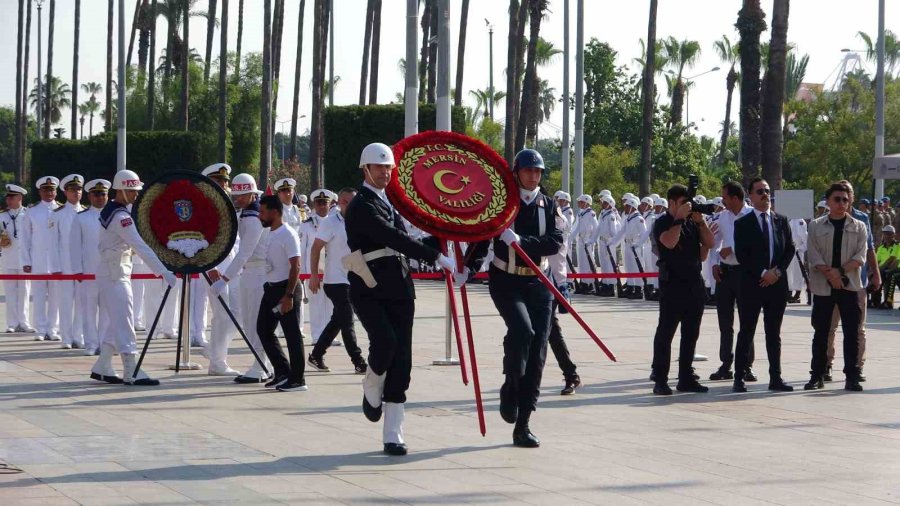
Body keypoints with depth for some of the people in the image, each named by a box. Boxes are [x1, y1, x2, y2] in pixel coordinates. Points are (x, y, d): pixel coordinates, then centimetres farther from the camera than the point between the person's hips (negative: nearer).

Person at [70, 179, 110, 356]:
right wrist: (78, 270, -3)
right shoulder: (81, 218, 7)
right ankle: (91, 344, 5)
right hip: (88, 271, -1)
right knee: (89, 308, 0)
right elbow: (76, 245, 4)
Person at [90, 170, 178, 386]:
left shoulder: (110, 210, 9)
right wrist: (164, 272, -32)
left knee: (113, 322, 14)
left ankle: (102, 368, 18)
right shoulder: (121, 217, -21)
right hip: (115, 273, -10)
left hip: (112, 272, 10)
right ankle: (132, 373, -11)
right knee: (124, 321, -10)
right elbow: (141, 247, -28)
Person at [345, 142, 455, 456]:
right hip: (369, 292, -7)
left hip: (399, 291, 7)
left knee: (401, 361, 0)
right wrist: (436, 257, -22)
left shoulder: (388, 203, 19)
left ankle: (393, 436, 2)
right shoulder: (361, 206, -9)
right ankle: (372, 391, 6)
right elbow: (394, 239, -20)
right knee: (385, 341, -28)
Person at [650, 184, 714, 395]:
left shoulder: (692, 222, 13)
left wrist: (700, 220, -3)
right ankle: (660, 380, -4)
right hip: (672, 283, -7)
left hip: (694, 283, 7)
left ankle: (686, 378, 16)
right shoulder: (662, 223, -5)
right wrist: (679, 219, -17)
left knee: (691, 334, 9)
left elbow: (709, 243, 7)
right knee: (665, 332, -5)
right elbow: (669, 242, -23)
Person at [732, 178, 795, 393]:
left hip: (777, 284, 3)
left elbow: (790, 249, 8)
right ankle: (739, 378, 4)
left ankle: (775, 378, 12)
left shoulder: (781, 221, 10)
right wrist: (762, 273, -14)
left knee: (774, 334, 8)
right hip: (751, 285, -3)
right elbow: (741, 254, -8)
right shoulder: (742, 223, -1)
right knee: (746, 333, 0)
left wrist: (777, 271, -7)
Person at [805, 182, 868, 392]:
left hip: (850, 285, 0)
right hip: (822, 286, 0)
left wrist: (840, 271, -15)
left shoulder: (859, 227, 7)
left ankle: (852, 376, 3)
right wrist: (829, 274, -16)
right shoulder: (816, 226, 6)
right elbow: (814, 256, -2)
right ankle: (817, 376, 12)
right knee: (821, 332, 5)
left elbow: (860, 256, -2)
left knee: (852, 332, -2)